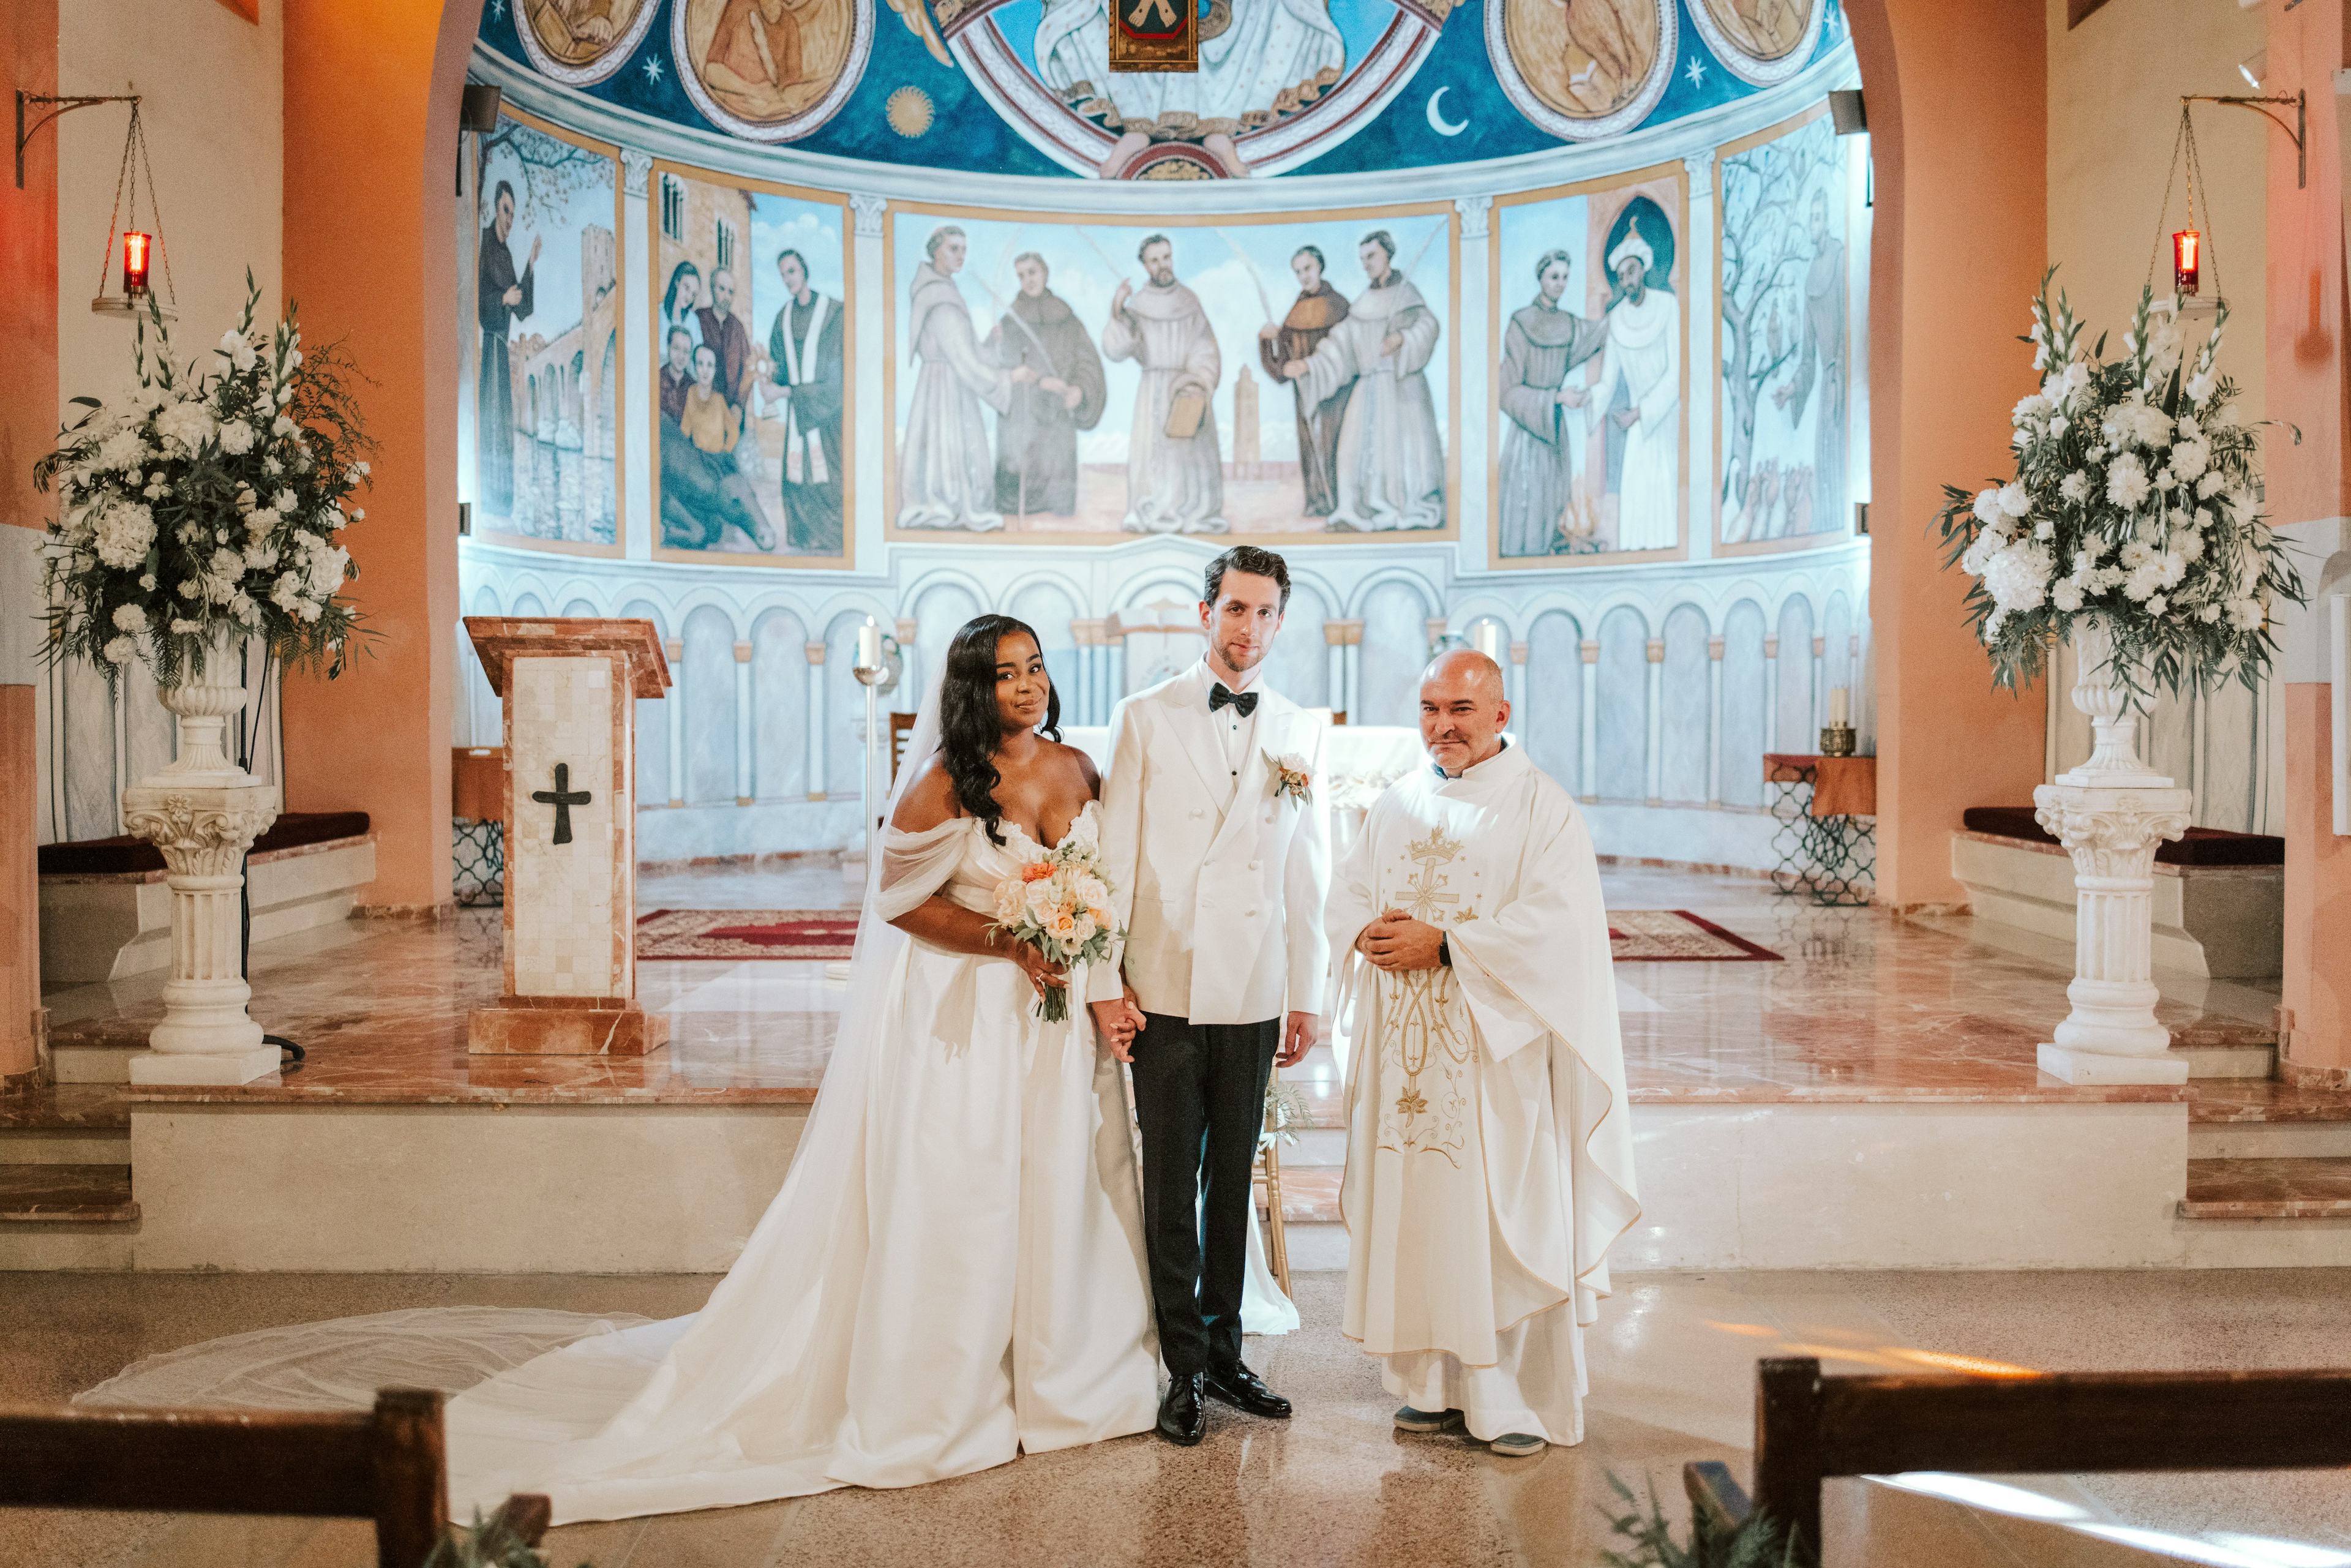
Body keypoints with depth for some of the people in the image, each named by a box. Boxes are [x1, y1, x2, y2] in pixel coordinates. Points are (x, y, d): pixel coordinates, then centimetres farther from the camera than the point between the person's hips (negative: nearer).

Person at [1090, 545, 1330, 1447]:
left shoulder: (1300, 733, 8)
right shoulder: (1145, 719, 1)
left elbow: (1306, 873, 9)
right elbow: (1113, 858, -1)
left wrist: (1306, 997, 8)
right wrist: (1105, 983, -5)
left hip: (1254, 997, 2)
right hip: (1164, 991, -2)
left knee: (1233, 1184, 11)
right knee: (1171, 1187, 4)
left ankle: (1225, 1354, 25)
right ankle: (1186, 1372, 15)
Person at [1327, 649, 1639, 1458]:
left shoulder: (1541, 807, -5)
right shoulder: (1397, 804, 13)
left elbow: (1554, 922, -15)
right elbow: (1347, 892, 13)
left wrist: (1441, 943, -19)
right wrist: (1367, 932, -10)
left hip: (1497, 1054, -5)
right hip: (1404, 1049, 5)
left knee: (1505, 1219, -1)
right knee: (1413, 1210, 8)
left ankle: (1521, 1396, 11)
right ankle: (1433, 1379, 21)